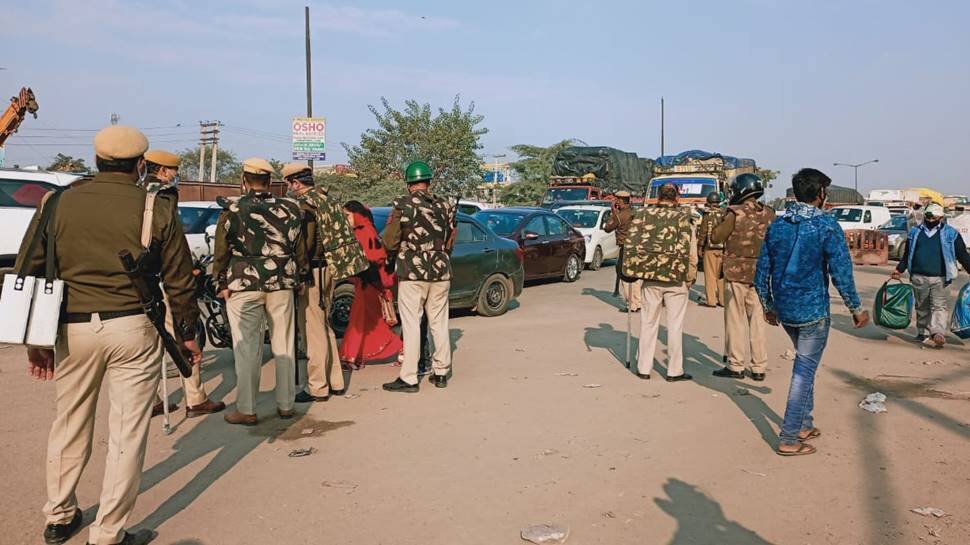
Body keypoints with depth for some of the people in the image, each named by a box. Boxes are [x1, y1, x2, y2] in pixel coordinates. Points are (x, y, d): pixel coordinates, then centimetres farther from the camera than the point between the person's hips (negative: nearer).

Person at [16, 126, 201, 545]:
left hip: (73, 328, 3)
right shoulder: (158, 209, -3)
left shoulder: (57, 204, 4)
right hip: (133, 328, -3)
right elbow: (179, 280, 0)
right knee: (127, 433, 6)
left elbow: (28, 272, 6)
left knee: (69, 426, 20)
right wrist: (187, 333, 12)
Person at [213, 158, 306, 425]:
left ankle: (246, 410, 5)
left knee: (247, 348, 1)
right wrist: (298, 278, 18)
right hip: (282, 284, 3)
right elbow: (299, 248, 9)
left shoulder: (233, 209, -4)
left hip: (244, 285, -3)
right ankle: (285, 405, 18)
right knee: (284, 346, 10)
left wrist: (222, 283, 4)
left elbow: (221, 250, -4)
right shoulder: (288, 209, 6)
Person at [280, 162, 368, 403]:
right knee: (324, 326, 18)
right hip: (330, 269, 9)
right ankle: (335, 381, 25)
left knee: (313, 329, -2)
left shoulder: (304, 204, -14)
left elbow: (307, 241, -20)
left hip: (314, 270, -9)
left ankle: (317, 387, 4)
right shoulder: (326, 198, 13)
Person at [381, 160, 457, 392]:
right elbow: (450, 242, 11)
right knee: (439, 324, 13)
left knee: (411, 325, -1)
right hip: (441, 272, 4)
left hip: (412, 272, -4)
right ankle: (441, 373, 21)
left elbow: (389, 242, -7)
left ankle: (409, 378, 1)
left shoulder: (402, 205, -8)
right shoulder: (446, 206, 5)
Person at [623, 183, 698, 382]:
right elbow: (691, 251, -9)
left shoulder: (643, 215, 1)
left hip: (650, 277, 2)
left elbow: (631, 244, -1)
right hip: (676, 278, -2)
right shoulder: (685, 218, -5)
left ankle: (644, 368, 16)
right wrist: (690, 278, 0)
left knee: (648, 323, 12)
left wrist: (630, 271, 7)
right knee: (675, 325, 5)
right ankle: (674, 371, 10)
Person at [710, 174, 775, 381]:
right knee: (758, 319, 11)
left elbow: (716, 237, -8)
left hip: (737, 272, -5)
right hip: (760, 273, 5)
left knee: (736, 319, 4)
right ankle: (759, 367, 14)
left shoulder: (735, 213, -12)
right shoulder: (769, 214, 4)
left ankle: (736, 366, 7)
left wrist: (724, 220, 5)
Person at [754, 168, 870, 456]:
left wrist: (768, 307, 19)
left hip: (784, 311, 6)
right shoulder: (826, 225, -11)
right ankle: (789, 439, 3)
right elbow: (841, 273, -13)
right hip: (813, 311, -6)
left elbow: (761, 273, 7)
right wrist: (856, 309, -1)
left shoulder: (776, 225, 5)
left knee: (805, 364, 23)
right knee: (804, 371, 1)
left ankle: (804, 425, 30)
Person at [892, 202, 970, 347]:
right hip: (919, 277, 3)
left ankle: (938, 333, -22)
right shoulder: (915, 232, 12)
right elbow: (907, 254, 20)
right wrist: (899, 270, 14)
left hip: (939, 278, -3)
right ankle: (923, 334, 16)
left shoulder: (950, 234, 3)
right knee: (922, 308, 9)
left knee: (939, 306, -12)